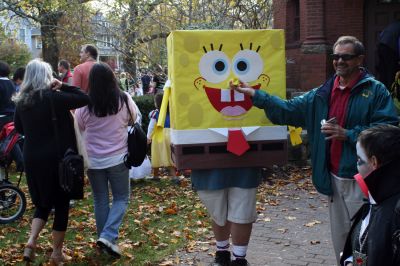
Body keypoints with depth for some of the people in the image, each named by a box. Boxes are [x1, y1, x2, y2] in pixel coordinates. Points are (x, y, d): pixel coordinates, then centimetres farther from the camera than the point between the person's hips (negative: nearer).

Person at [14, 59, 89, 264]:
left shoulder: (22, 101, 5)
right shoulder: (53, 97, -13)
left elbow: (19, 128, 19)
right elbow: (84, 99, -13)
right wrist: (63, 86, -7)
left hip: (32, 158, 5)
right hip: (58, 158, -5)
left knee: (42, 202, 20)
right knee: (61, 204, 9)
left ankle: (31, 241, 2)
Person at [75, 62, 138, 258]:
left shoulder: (85, 105, -11)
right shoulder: (124, 100, -9)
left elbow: (77, 130, 5)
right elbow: (136, 119, 9)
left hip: (93, 160, 1)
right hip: (118, 158, -1)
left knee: (100, 200, 14)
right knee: (121, 198, 10)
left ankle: (104, 238, 23)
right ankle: (108, 236, -6)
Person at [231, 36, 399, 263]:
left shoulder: (376, 90, -6)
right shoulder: (323, 93, 12)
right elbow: (289, 109, 12)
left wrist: (348, 134, -21)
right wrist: (255, 95, 5)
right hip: (334, 177, 6)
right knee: (340, 236, 17)